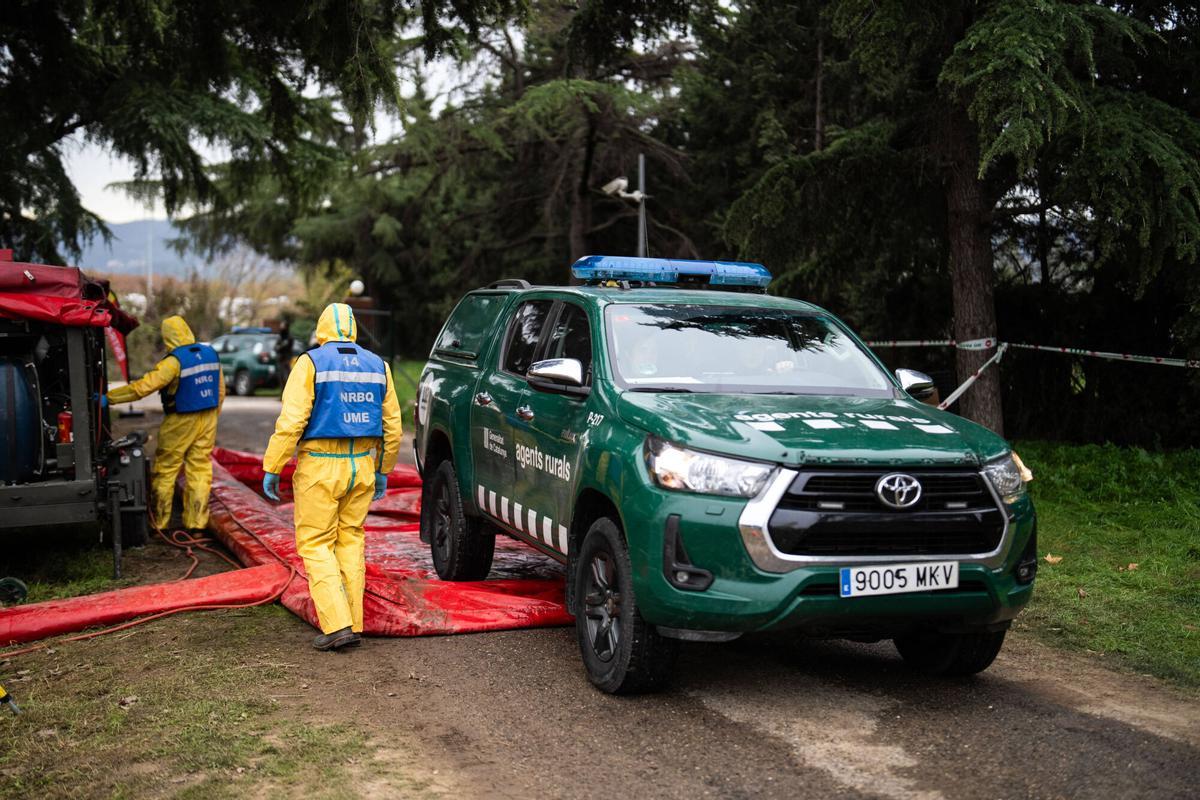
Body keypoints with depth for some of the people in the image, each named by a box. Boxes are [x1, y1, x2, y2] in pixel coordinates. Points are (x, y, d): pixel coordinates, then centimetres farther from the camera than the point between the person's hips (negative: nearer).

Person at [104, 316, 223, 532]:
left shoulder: (174, 362, -18)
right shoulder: (211, 354, 3)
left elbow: (143, 386, -23)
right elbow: (221, 390, 11)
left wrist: (108, 398, -18)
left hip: (180, 423, -6)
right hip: (207, 421, 6)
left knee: (165, 471, 6)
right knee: (200, 469, 10)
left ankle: (159, 523, 12)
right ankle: (196, 522, 11)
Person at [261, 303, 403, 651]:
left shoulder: (310, 363, -7)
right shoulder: (377, 366, 8)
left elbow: (291, 421, -14)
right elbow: (392, 425, 10)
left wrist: (271, 469, -8)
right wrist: (383, 470, 20)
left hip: (320, 467, -5)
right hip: (362, 466, 5)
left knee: (315, 545, 3)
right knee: (350, 541, 13)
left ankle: (337, 625, -5)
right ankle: (354, 625, 13)